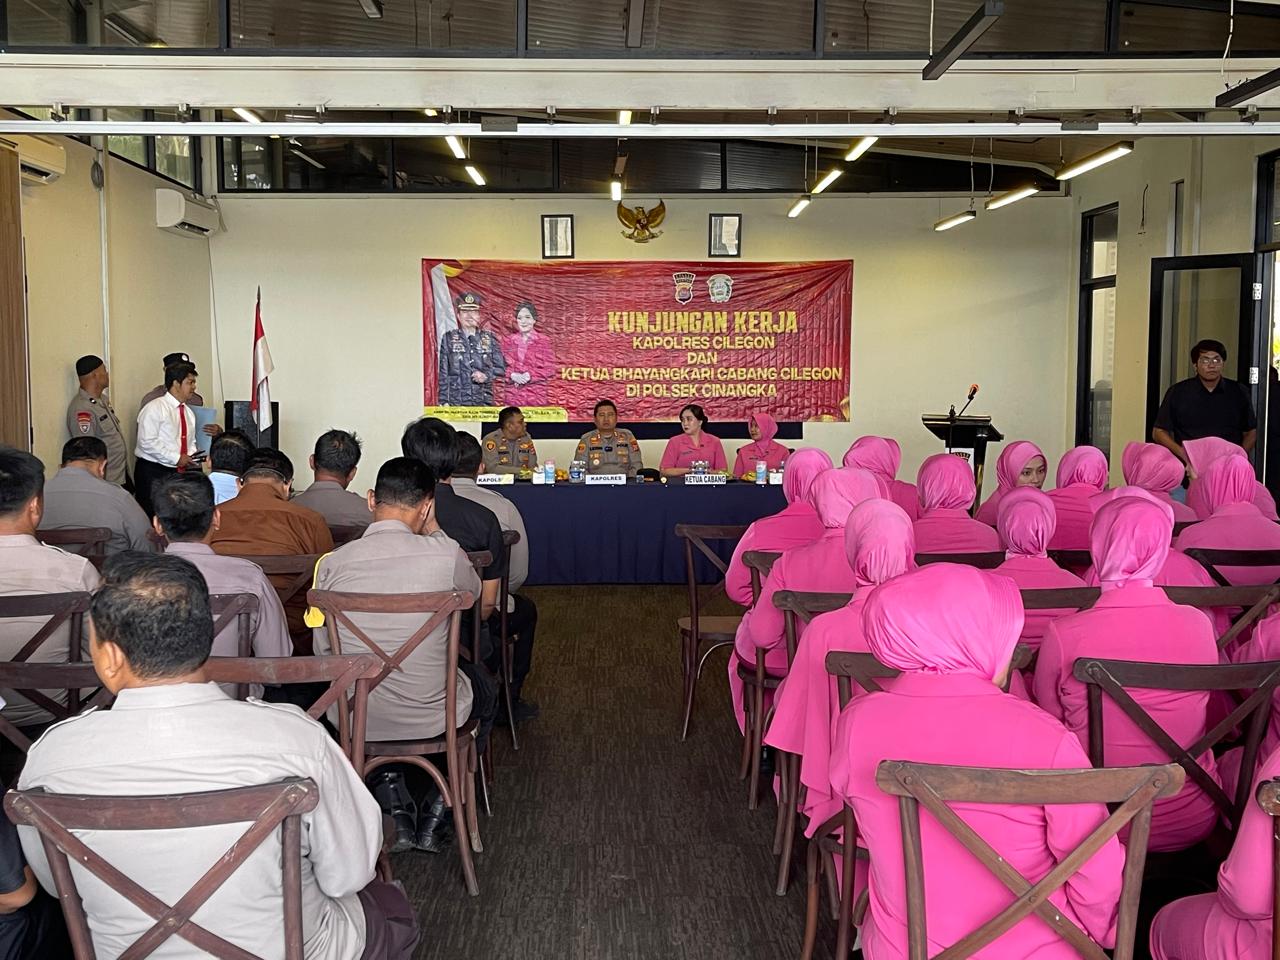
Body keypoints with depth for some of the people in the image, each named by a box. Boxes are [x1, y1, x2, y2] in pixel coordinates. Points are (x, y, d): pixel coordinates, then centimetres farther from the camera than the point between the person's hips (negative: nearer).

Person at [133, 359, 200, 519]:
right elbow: (147, 442, -18)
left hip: (179, 472, 7)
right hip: (152, 472, -7)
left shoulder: (188, 412, 15)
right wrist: (176, 458, -18)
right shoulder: (154, 408, -9)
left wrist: (191, 457, 1)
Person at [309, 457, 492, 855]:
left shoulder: (332, 564, -11)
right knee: (484, 694, 33)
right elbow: (474, 589, 9)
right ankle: (433, 821, 31)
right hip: (432, 717, -2)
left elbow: (323, 651, 1)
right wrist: (431, 529, 10)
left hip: (355, 719, 2)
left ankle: (395, 811, 28)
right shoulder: (445, 553, -16)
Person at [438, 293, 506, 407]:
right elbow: (443, 372, 5)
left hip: (484, 401, 1)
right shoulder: (448, 338, 7)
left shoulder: (489, 339, 11)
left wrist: (486, 376, -10)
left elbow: (501, 367, 11)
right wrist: (444, 401, -2)